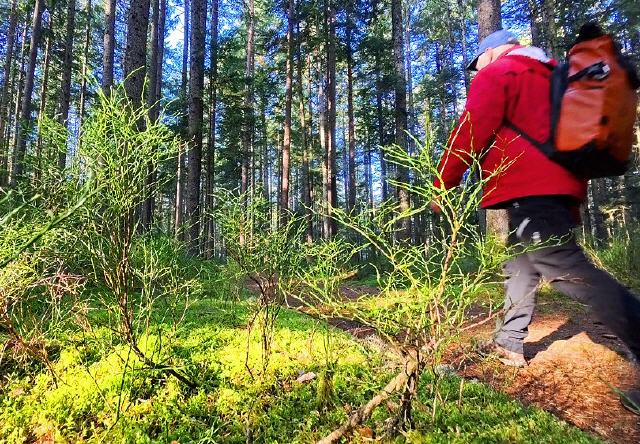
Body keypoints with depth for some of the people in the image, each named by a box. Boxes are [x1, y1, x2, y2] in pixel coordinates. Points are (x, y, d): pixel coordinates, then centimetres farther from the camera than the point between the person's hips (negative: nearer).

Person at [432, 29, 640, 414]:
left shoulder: (497, 74, 4)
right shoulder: (550, 78, 30)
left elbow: (470, 134, -9)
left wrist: (443, 185, -1)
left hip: (529, 190, -10)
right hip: (559, 186, 10)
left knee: (569, 271, -15)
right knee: (522, 264, 16)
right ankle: (509, 343, 23)